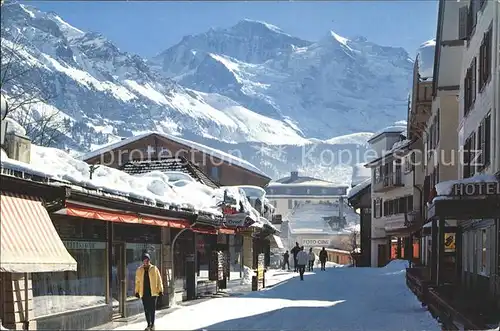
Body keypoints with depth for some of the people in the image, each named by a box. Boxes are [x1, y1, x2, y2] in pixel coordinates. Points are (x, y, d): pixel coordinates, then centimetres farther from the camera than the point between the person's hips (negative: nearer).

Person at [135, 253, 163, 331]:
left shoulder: (154, 269, 2)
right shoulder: (139, 270, 7)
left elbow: (159, 280, 2)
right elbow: (137, 281, 10)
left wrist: (160, 290, -3)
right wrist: (137, 291, 5)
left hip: (153, 292, -2)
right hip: (144, 293, 2)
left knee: (152, 309, -1)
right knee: (146, 310, 5)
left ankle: (152, 324, 9)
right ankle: (149, 325, 14)